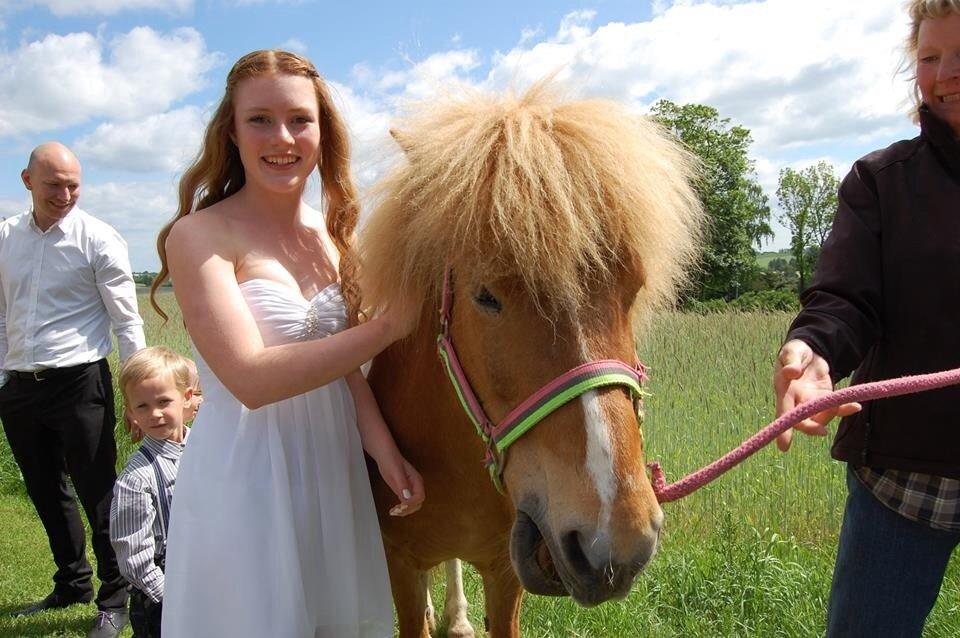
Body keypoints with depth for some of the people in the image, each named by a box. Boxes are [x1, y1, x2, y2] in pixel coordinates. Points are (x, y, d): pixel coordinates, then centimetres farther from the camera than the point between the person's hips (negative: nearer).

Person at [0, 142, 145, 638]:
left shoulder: (98, 240, -6)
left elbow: (127, 321, -7)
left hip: (78, 382, -5)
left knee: (98, 494, 0)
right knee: (46, 493, 17)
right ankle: (72, 584, 37)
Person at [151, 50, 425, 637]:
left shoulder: (330, 236, 5)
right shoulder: (200, 235, -14)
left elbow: (343, 362, 6)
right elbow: (252, 379, -23)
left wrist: (384, 449, -9)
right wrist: (392, 324, -22)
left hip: (335, 467, 6)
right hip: (246, 478, -5)